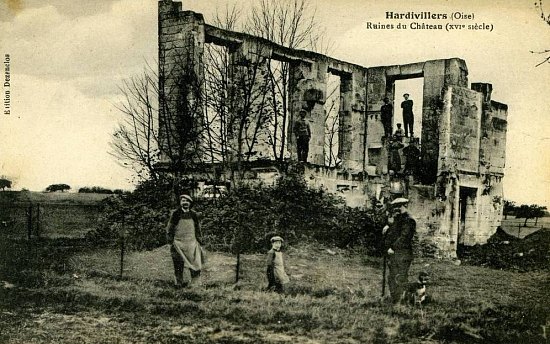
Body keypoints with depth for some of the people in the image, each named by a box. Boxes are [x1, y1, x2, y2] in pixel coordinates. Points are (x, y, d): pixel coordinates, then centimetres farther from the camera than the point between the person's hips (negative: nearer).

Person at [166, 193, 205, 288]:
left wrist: (199, 241, 12)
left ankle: (195, 283, 8)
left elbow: (198, 230, 17)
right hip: (178, 243, -2)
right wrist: (171, 242, -3)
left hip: (192, 244, 2)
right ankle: (179, 283, 13)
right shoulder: (175, 214, -1)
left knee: (195, 265, -2)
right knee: (178, 266, 1)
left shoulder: (193, 215, 9)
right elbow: (169, 229, 2)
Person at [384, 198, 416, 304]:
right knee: (392, 278, 9)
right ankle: (394, 301, 15)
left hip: (403, 254, -8)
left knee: (401, 279, -9)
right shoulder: (395, 220, 19)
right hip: (392, 255, 8)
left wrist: (392, 248, -12)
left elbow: (404, 238, -15)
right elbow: (388, 237, 22)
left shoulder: (409, 221, -8)